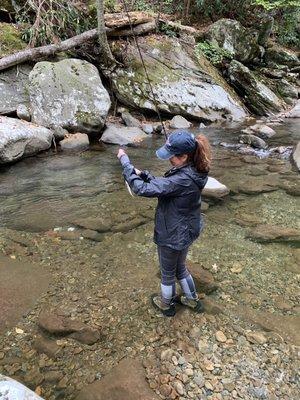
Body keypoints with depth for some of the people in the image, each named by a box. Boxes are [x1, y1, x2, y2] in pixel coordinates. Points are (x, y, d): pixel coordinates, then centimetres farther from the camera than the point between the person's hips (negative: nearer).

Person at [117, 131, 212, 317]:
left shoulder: (182, 180, -34)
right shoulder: (192, 171, -5)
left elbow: (143, 189, -34)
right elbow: (163, 185, 4)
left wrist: (125, 161, -25)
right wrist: (143, 174, -8)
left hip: (173, 236, -8)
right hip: (186, 231, 9)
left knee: (168, 272, 19)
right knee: (180, 267, 31)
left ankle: (166, 304, 46)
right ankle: (193, 300, 50)